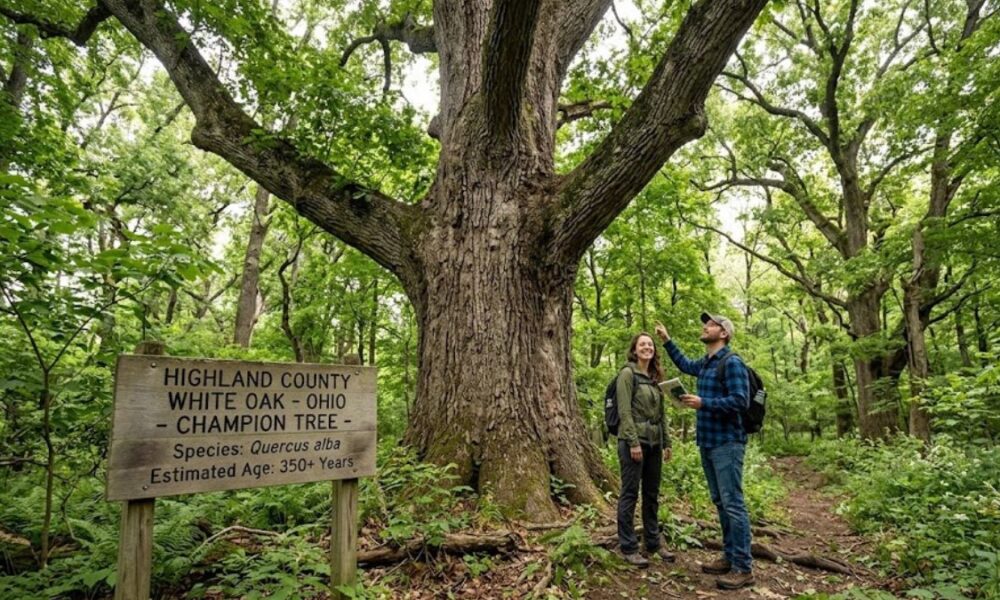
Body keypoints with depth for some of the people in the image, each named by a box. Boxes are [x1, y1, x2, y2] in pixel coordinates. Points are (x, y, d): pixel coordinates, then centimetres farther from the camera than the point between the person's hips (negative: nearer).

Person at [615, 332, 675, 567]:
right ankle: (628, 548, 8)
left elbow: (660, 414, 18)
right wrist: (634, 442, -19)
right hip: (634, 441, -7)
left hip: (654, 442, 7)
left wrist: (666, 443, 14)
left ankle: (653, 543, 26)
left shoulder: (654, 378, 15)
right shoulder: (627, 373, -7)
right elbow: (624, 411, -14)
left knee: (652, 495, 14)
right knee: (630, 494, 0)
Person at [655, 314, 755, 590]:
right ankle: (730, 557, 24)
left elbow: (740, 401, -20)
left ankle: (743, 568, 1)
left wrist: (703, 403, -20)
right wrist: (667, 341, 32)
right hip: (707, 443, 9)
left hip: (726, 443, -9)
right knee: (720, 503, 14)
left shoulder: (732, 363, -12)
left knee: (733, 503, -6)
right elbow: (684, 364, 36)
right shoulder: (705, 364, 14)